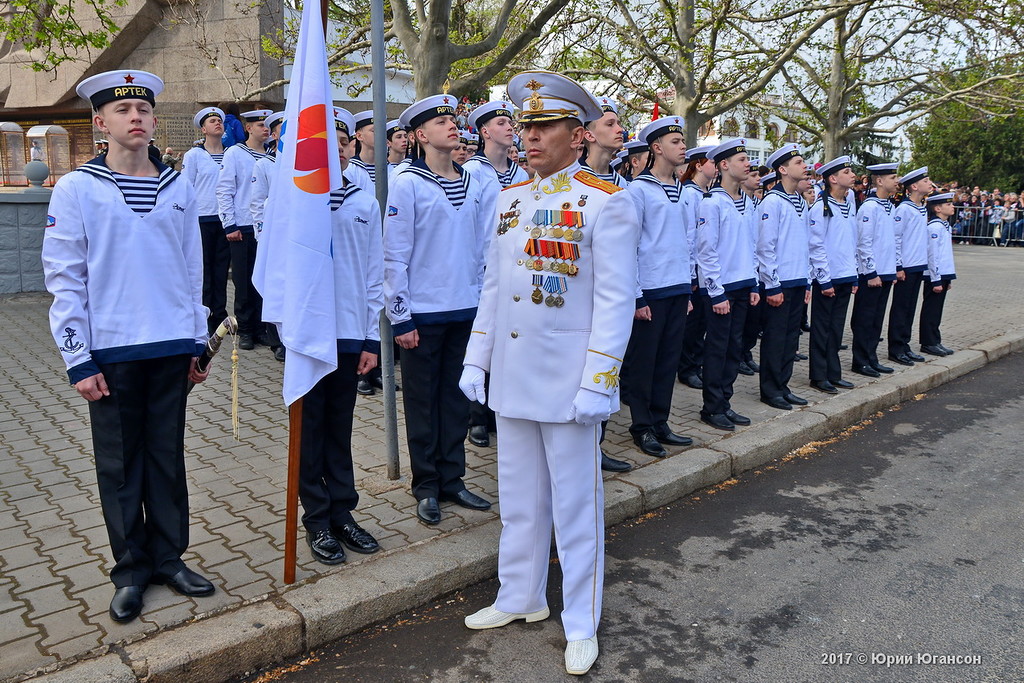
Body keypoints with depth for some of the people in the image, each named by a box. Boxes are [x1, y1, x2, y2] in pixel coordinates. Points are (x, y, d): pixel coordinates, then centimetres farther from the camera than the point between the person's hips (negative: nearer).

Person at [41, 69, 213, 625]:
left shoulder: (178, 188, 7)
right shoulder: (77, 189, -1)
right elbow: (63, 279, -4)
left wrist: (198, 343, 9)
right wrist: (78, 360, -8)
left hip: (171, 349, 2)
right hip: (111, 352, -2)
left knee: (168, 456, 11)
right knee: (120, 464, 8)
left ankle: (169, 557, 25)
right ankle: (131, 570, 22)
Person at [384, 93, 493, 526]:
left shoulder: (473, 185, 9)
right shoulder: (408, 184, -6)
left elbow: (483, 247, 13)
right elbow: (395, 255, -9)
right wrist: (400, 317, -11)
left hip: (466, 311, 5)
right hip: (424, 313, -5)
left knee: (456, 396, 12)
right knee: (423, 400, 6)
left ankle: (452, 479, 25)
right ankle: (427, 487, 19)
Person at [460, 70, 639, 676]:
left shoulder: (606, 203, -9)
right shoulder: (510, 198, 10)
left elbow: (616, 300, -12)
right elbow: (494, 286, 14)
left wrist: (598, 383, -17)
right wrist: (476, 360, 11)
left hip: (569, 381, -6)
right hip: (511, 376, 6)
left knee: (576, 505, 7)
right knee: (518, 499, 17)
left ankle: (581, 624, 24)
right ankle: (521, 598, 36)